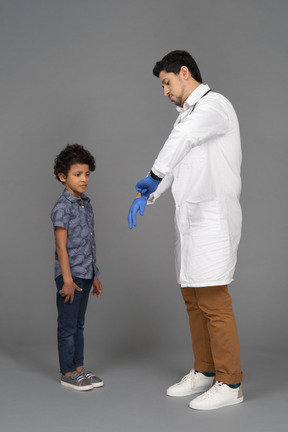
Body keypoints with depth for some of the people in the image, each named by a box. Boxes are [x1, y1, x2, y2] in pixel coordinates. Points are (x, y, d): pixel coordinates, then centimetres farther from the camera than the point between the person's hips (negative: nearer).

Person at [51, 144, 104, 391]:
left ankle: (79, 369, 23)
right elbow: (61, 247, -16)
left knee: (78, 325, 15)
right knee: (67, 327, 2)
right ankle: (68, 373, 12)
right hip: (70, 276, -8)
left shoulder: (86, 205, 11)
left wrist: (94, 276, 17)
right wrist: (67, 280, -19)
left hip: (85, 275, 8)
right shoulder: (62, 208, -13)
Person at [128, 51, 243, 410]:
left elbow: (183, 138, -29)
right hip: (190, 218, 9)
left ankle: (229, 383, 4)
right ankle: (204, 372, 25)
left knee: (213, 300, -7)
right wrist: (146, 195, 3)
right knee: (192, 298, 13)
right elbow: (174, 161, 17)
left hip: (213, 216, -9)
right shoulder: (189, 114, 20)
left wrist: (153, 176, -24)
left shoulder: (214, 105, -9)